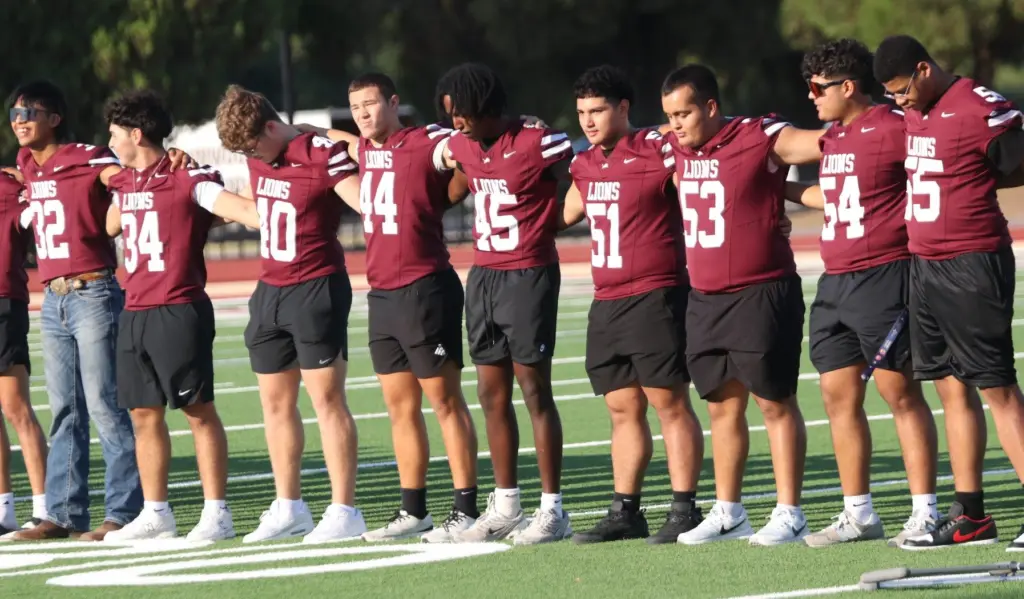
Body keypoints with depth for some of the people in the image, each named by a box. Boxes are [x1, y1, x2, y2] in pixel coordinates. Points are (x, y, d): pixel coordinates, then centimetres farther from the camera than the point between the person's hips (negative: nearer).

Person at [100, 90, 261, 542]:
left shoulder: (187, 178, -10)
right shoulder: (125, 184, 14)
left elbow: (240, 210, -22)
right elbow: (109, 227, 33)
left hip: (179, 312, -8)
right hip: (134, 313, 8)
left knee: (198, 410, -4)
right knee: (144, 414, 10)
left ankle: (216, 512, -1)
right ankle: (155, 513, 17)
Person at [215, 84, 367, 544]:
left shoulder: (323, 155, -15)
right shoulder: (256, 156, 8)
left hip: (315, 287, -8)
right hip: (270, 291, 8)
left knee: (326, 398, -7)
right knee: (275, 401, 11)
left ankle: (344, 510, -4)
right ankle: (288, 508, 19)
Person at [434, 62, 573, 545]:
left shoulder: (537, 143, -14)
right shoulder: (461, 147, 7)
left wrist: (541, 225, -3)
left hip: (529, 275, -7)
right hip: (482, 274, 7)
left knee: (534, 390, -4)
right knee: (492, 393, 9)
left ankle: (552, 508, 1)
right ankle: (505, 506, 17)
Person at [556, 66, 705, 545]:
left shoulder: (660, 154, -10)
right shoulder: (585, 165, 14)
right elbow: (565, 216, 29)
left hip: (655, 299, -7)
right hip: (606, 303, 7)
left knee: (669, 402, -5)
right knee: (623, 409, 10)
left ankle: (685, 510, -3)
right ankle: (625, 511, 14)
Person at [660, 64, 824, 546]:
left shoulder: (761, 139, -11)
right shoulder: (678, 150, 10)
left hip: (762, 293, -7)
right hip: (705, 299, 7)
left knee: (775, 402, -2)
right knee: (722, 405, 12)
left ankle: (789, 514, 2)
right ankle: (727, 513, 20)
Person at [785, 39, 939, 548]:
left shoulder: (894, 129, -11)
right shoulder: (832, 137, 16)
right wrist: (785, 190, 37)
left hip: (883, 277, -9)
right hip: (834, 284, 9)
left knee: (901, 393, -6)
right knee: (839, 397, 8)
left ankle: (924, 513, -3)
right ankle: (858, 514, 16)